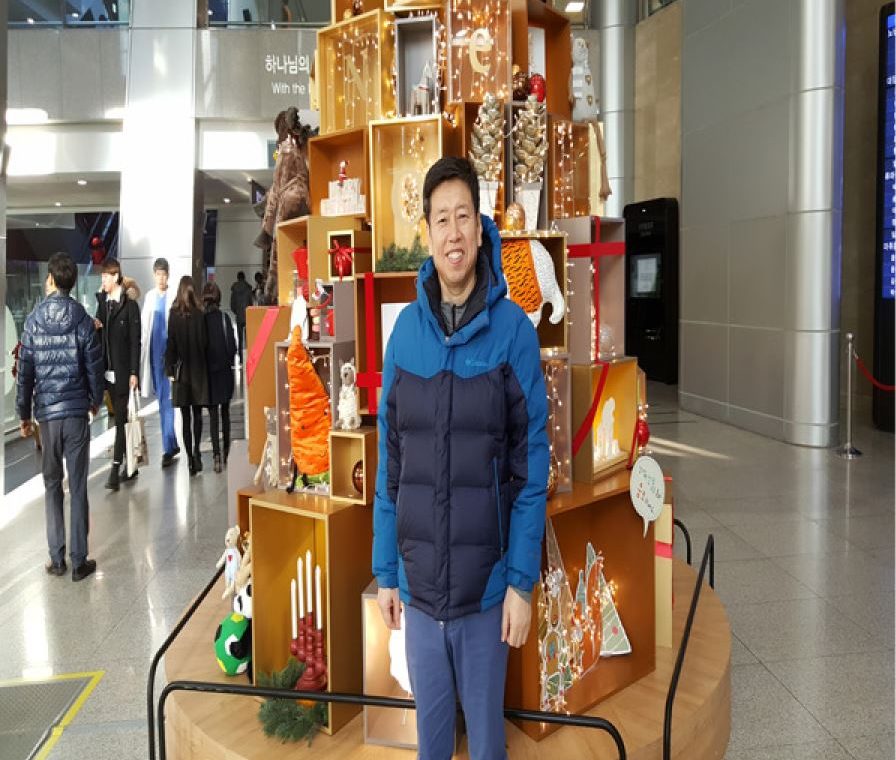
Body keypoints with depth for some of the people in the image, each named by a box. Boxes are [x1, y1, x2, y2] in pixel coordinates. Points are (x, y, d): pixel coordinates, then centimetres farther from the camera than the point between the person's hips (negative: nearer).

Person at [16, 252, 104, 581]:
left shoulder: (33, 321, -2)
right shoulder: (84, 321, -4)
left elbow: (25, 372, 0)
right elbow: (95, 368, -2)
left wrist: (24, 413, 11)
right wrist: (96, 401, 16)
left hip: (47, 413, 1)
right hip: (77, 411, -1)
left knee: (52, 485, 13)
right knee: (78, 487, 3)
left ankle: (57, 559, 15)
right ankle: (79, 561, 6)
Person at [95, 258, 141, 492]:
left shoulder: (130, 305, -7)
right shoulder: (102, 303, 11)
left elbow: (135, 341, -9)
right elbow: (99, 336, 13)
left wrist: (134, 373, -14)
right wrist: (96, 326, -10)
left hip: (123, 371, -6)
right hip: (108, 371, 6)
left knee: (121, 419, -6)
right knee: (120, 418, 12)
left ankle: (115, 469, -8)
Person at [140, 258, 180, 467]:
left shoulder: (174, 296, -5)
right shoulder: (149, 297, 12)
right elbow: (144, 326, 13)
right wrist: (143, 351, 6)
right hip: (153, 352, 6)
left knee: (167, 400, -9)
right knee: (161, 400, 12)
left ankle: (168, 448, -7)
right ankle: (172, 444, 23)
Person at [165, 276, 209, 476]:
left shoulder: (174, 315, -7)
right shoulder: (200, 314, -7)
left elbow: (171, 344, -5)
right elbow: (205, 342, -3)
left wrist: (169, 369, 1)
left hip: (181, 369, 0)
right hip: (199, 369, 1)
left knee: (186, 416, 4)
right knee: (197, 414, 14)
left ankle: (191, 458, 4)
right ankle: (196, 452, 3)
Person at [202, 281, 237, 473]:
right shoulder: (224, 318, -8)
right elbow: (232, 345, -7)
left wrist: (204, 364, 7)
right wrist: (229, 362, 9)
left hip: (208, 371, -1)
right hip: (224, 370, 1)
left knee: (213, 413, 3)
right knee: (225, 411, 15)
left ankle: (216, 454, -7)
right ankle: (226, 452, 23)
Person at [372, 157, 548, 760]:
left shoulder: (512, 328, -10)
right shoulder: (405, 329, 0)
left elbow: (531, 462, -8)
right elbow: (390, 461, 4)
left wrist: (522, 580, -9)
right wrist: (385, 570, 6)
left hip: (486, 585, -3)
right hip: (418, 581, 3)